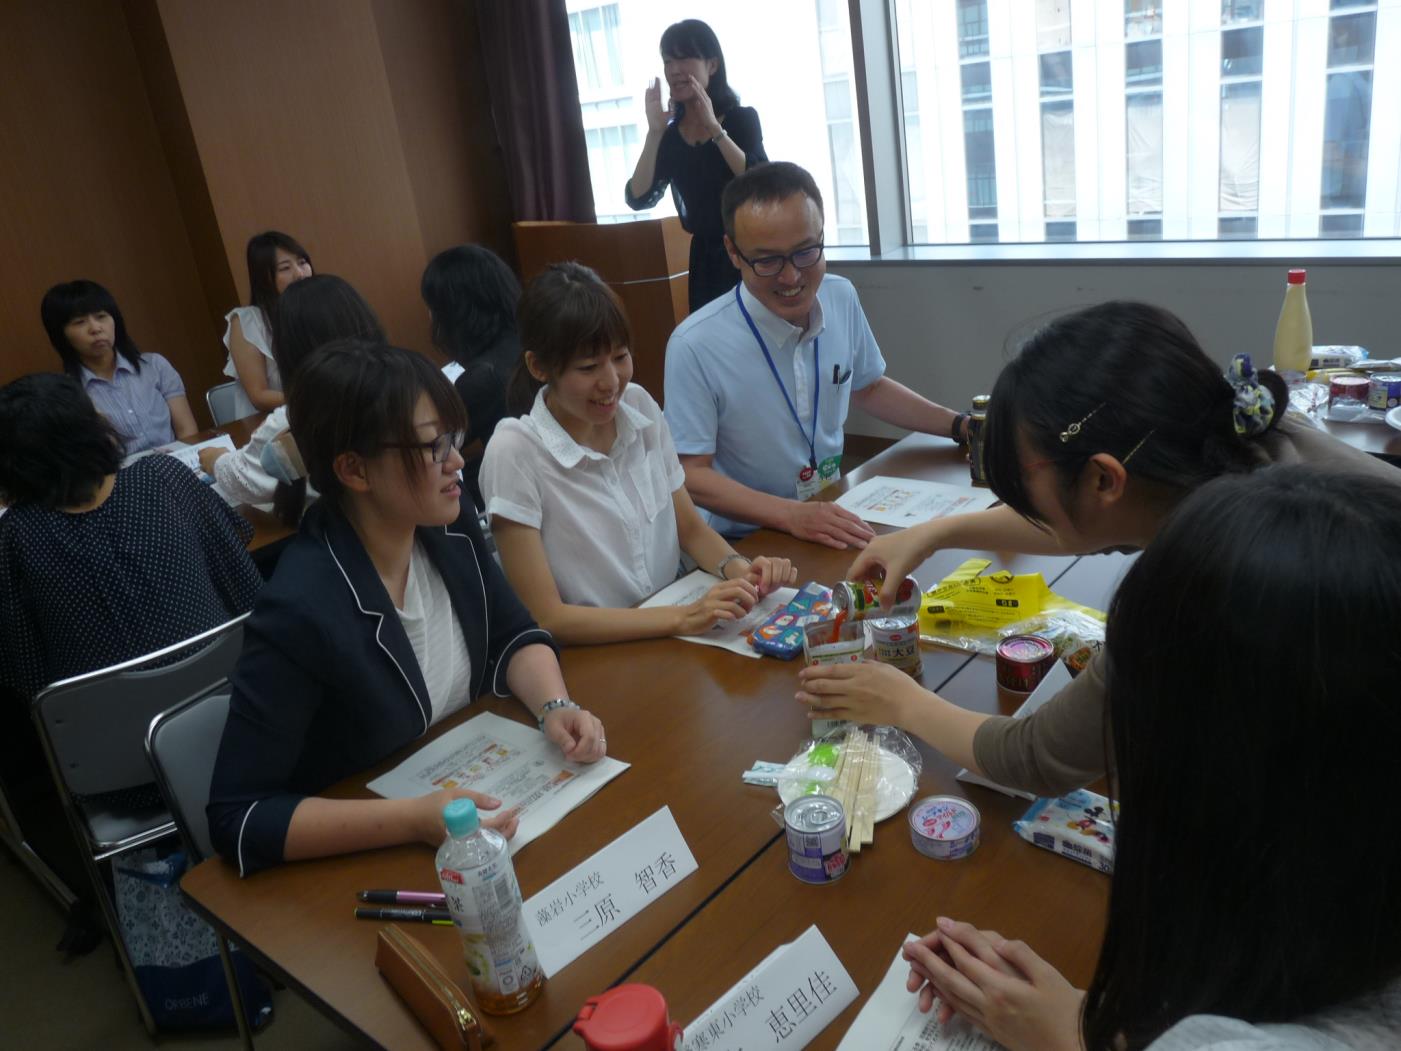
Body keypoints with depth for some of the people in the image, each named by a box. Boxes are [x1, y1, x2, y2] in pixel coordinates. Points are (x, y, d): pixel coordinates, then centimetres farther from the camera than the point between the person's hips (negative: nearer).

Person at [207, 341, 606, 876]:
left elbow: (513, 635, 5)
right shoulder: (300, 612, -28)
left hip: (470, 787, 6)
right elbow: (237, 818, -23)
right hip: (364, 858, -5)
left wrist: (556, 707, -14)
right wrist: (414, 820, -31)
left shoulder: (449, 523, -9)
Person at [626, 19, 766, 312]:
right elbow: (638, 199, -7)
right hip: (704, 259, 4)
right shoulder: (671, 135, 4)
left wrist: (715, 128, -24)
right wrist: (654, 132, -14)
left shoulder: (741, 118, -4)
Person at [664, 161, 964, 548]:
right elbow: (691, 474, -15)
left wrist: (961, 426, 10)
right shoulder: (695, 346, -21)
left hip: (834, 525, 6)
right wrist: (792, 515, -27)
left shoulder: (842, 297, -2)